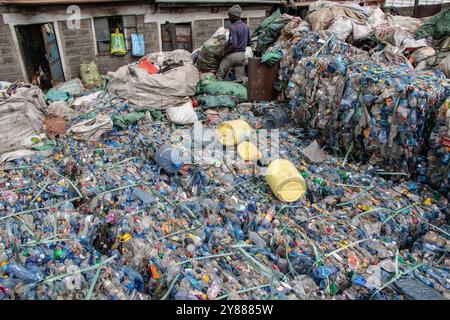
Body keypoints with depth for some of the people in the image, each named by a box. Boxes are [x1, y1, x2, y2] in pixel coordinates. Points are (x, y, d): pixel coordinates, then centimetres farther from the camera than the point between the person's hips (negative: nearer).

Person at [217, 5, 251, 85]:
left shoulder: (233, 27, -15)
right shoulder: (245, 26, 9)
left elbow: (233, 45, -23)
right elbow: (249, 43, 17)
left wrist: (224, 52, -13)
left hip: (232, 55, -7)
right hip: (242, 55, 7)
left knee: (219, 76, 6)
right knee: (241, 77, 8)